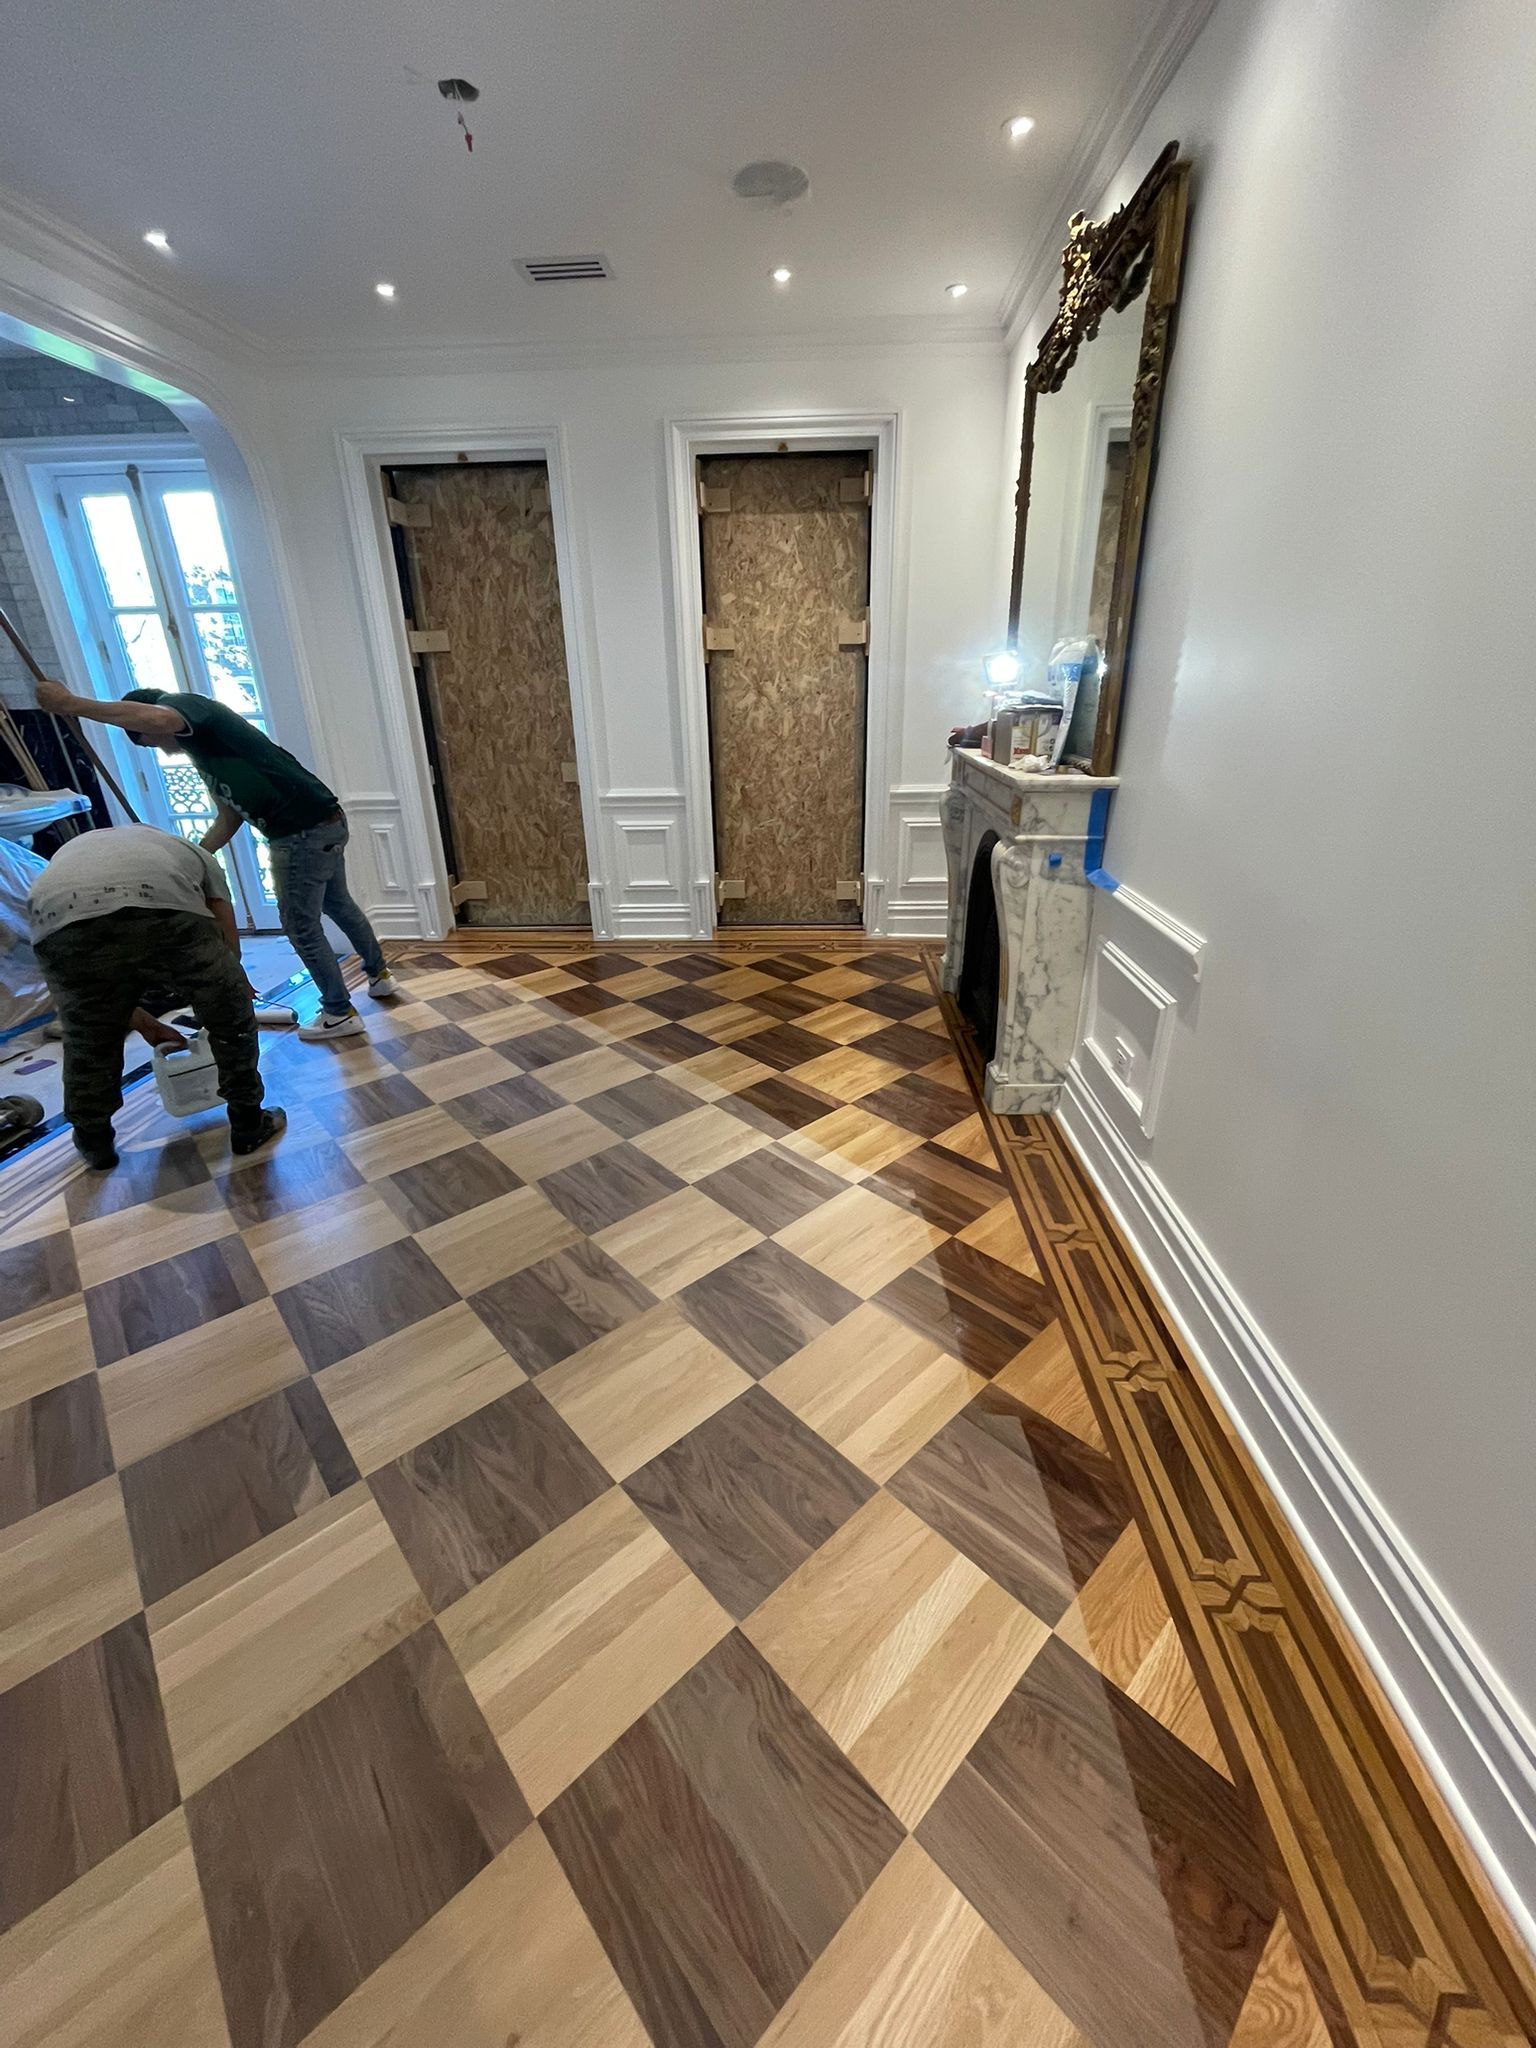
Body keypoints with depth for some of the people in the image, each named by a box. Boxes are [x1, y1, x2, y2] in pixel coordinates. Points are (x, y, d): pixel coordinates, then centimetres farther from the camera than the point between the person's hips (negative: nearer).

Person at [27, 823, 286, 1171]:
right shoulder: (194, 854, 39)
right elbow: (229, 947, 32)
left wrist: (149, 1026, 55)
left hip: (60, 917, 3)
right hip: (167, 906, -3)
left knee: (88, 1041, 29)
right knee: (232, 1020, 21)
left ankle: (94, 1143, 47)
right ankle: (249, 1125, 32)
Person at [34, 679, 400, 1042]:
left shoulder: (185, 703, -3)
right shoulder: (202, 749, 23)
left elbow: (159, 718, -30)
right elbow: (229, 819, 22)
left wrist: (73, 705, -22)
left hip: (304, 833, -10)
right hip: (325, 824, 10)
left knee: (301, 927, 2)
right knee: (339, 906, 25)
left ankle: (340, 1014, 13)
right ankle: (380, 975, 43)